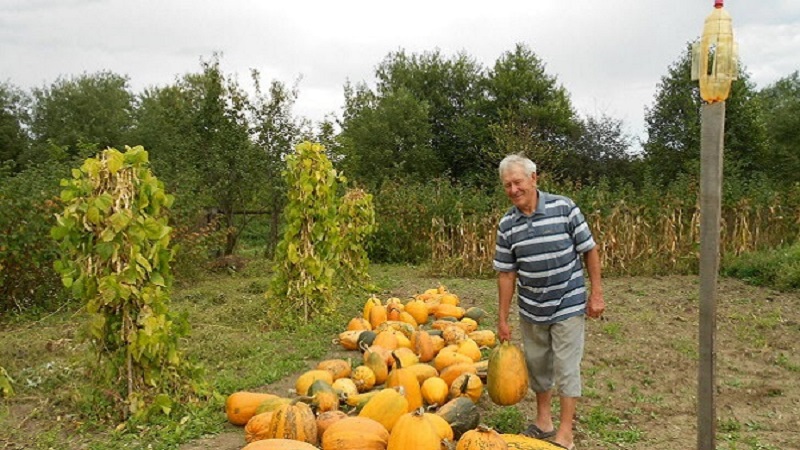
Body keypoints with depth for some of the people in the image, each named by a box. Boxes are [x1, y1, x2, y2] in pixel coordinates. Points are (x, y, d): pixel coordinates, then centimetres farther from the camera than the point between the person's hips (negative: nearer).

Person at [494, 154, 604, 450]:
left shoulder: (564, 208, -13)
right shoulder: (507, 225, -4)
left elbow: (589, 250, -6)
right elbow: (506, 273, 0)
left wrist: (596, 293, -8)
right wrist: (502, 319, 2)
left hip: (568, 306, -4)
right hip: (531, 311, 4)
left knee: (566, 367, 2)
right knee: (537, 365, 15)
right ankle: (543, 422, 34)